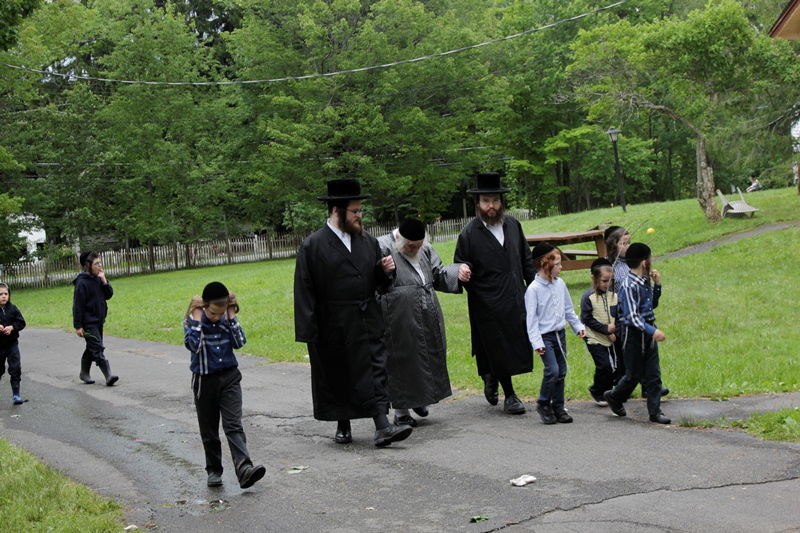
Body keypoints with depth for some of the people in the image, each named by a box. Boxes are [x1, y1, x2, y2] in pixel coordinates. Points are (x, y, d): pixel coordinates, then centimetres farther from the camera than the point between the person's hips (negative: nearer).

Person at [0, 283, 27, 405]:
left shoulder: (12, 308, -3)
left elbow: (21, 323, -1)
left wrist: (12, 327, -18)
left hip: (12, 344, 1)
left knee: (15, 368, -6)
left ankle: (16, 395, -1)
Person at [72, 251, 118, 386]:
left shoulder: (98, 279, 8)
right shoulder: (82, 282, -15)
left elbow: (109, 295, 7)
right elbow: (77, 305, -14)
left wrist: (104, 281, -8)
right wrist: (78, 326, -15)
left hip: (98, 320, 8)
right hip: (88, 323, -8)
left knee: (92, 348, 17)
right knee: (98, 348, -13)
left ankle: (84, 373, 32)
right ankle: (108, 376, -20)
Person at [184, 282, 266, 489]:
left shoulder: (227, 318, 0)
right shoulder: (192, 320, -8)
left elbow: (239, 342, -10)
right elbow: (193, 345, -23)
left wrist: (231, 315, -11)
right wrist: (197, 317, -20)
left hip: (230, 377, 1)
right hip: (204, 380, -1)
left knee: (233, 425, -10)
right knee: (209, 430, 9)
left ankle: (244, 468, -22)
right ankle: (214, 471, 22)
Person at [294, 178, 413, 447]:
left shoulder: (368, 241, 8)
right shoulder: (312, 246, -7)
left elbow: (379, 283, 17)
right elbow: (304, 290, -9)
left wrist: (385, 270, -7)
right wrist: (309, 332, -13)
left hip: (367, 322, 3)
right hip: (333, 327, -3)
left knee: (375, 371, -3)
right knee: (337, 376, 9)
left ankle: (382, 427, -5)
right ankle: (343, 426, 26)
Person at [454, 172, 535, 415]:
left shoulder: (512, 224, 6)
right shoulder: (469, 234, -9)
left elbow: (526, 258, 14)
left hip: (516, 298, 5)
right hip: (488, 303, -5)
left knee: (517, 345, 11)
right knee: (498, 348, 2)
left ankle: (492, 378, 38)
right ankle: (509, 395, 19)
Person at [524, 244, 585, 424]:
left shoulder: (560, 284, 5)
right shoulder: (533, 289, -14)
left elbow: (568, 308, 17)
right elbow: (531, 318, -14)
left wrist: (577, 326, 13)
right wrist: (536, 342, -19)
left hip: (560, 334, 6)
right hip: (545, 336, -6)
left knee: (561, 372, 9)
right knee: (552, 370, -16)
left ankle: (558, 407, 20)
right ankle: (543, 404, 5)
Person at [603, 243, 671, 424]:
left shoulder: (645, 281, 6)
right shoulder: (630, 285, -20)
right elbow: (632, 316, -24)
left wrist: (657, 285, 5)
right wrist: (653, 331, -32)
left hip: (648, 331, 8)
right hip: (634, 333, -8)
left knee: (654, 374, 6)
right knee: (634, 374, 5)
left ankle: (655, 411, 12)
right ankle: (614, 397, 30)